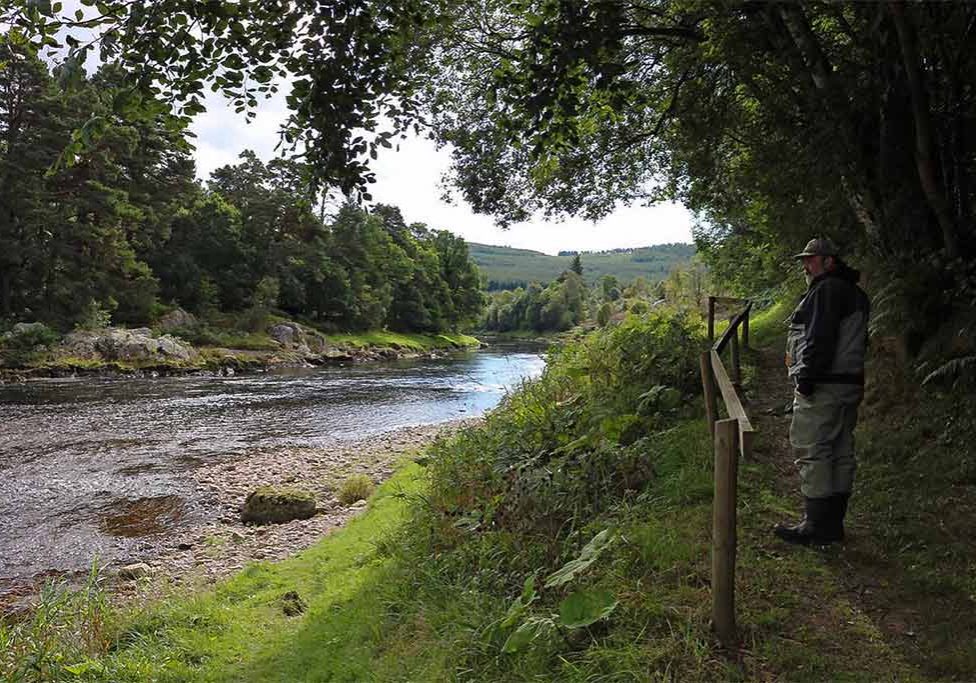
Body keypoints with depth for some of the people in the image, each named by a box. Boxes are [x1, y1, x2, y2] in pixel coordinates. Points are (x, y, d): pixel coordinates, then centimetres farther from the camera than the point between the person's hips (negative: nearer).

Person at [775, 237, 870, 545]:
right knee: (840, 453, 12)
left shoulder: (827, 290, -13)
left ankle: (817, 526, -3)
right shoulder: (856, 294, 20)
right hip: (849, 384, 11)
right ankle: (833, 522, 21)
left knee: (812, 453, -6)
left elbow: (820, 338, -22)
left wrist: (806, 376, -20)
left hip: (822, 388, -11)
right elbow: (858, 342, 21)